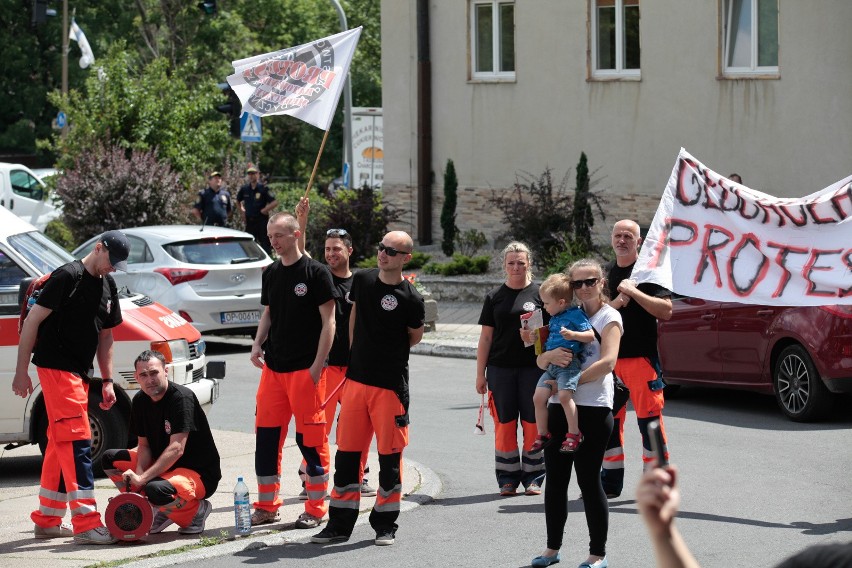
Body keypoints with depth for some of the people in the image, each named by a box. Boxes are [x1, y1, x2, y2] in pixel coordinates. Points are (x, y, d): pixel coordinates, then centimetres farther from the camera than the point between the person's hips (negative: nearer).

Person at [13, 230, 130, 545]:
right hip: (56, 367, -9)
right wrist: (21, 372, -13)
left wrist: (107, 381, 15)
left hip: (79, 373, 9)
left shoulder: (107, 285, 14)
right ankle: (86, 524, -18)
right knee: (77, 442, -14)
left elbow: (105, 336, 21)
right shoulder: (68, 276, -12)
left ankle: (47, 520, 22)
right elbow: (32, 321, -12)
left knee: (60, 444, 14)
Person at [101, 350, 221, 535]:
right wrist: (138, 474, -17)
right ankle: (158, 512, 2)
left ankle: (195, 511, -5)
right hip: (163, 467, 8)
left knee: (156, 489, -37)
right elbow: (144, 445, 6)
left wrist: (142, 478, -33)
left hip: (200, 474, -8)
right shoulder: (140, 401, 3)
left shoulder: (182, 398, -21)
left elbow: (176, 449, -27)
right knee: (110, 459, 2)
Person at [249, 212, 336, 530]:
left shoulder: (316, 273, -7)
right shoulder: (271, 274, 12)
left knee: (310, 439, -2)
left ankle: (315, 509, 6)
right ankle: (267, 506, 16)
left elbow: (328, 322, -8)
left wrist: (317, 366, -13)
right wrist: (258, 344, 3)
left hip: (305, 369, -6)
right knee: (266, 435, 7)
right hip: (273, 368, 6)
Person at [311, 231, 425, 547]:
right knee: (346, 451, 6)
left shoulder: (411, 299, -10)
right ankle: (340, 524, 14)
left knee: (390, 455, 3)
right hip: (356, 379, 5)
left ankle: (385, 525, 14)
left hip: (391, 386, -5)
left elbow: (415, 337, 5)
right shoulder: (362, 281, 5)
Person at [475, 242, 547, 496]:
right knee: (504, 424, 3)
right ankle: (508, 480, 10)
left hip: (533, 368, -1)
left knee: (533, 423, 0)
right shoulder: (495, 297, 8)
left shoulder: (539, 294, 4)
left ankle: (532, 478, 10)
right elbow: (486, 337, 9)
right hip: (501, 369, 1)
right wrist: (480, 374, 6)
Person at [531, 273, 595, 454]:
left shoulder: (575, 314, -5)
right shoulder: (554, 318, 21)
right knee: (538, 397, -1)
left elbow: (591, 335, -11)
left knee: (565, 395, -25)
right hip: (551, 364, 9)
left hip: (569, 363, -9)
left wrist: (573, 335, -26)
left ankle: (574, 434, -20)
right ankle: (542, 434, 9)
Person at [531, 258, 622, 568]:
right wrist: (551, 355, -14)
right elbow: (540, 361, 10)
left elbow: (607, 362, -17)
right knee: (555, 479, 8)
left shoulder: (609, 317, -2)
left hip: (593, 409, -6)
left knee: (589, 481, -3)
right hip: (560, 407, 6)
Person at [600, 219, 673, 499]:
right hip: (609, 358, 5)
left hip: (642, 358, -5)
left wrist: (633, 292, -17)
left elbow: (666, 311, -11)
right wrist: (615, 304, -9)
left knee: (649, 419, -7)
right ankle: (611, 482, 17)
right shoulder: (605, 274, 15)